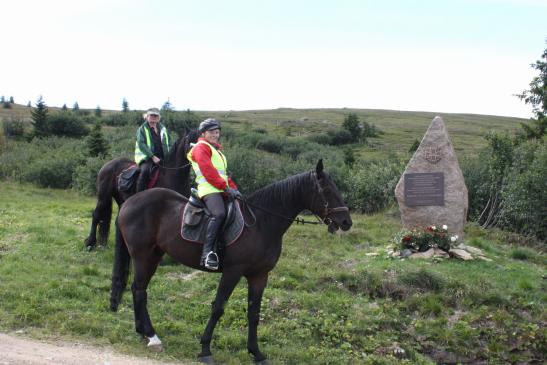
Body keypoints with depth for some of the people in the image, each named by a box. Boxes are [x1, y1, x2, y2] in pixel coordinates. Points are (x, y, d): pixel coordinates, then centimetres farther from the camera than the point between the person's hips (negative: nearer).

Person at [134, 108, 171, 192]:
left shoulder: (163, 128, 18)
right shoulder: (142, 129, 3)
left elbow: (168, 144, 23)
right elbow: (141, 144, -9)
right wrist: (153, 156, -19)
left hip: (162, 158, 5)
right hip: (147, 157, -5)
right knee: (145, 171, -32)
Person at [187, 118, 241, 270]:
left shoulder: (217, 150, 30)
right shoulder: (201, 147, 1)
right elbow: (208, 172, -13)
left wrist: (233, 188, 13)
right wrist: (226, 188, -16)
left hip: (222, 190, 10)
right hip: (209, 189, -10)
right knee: (219, 213, -33)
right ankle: (207, 253, -40)